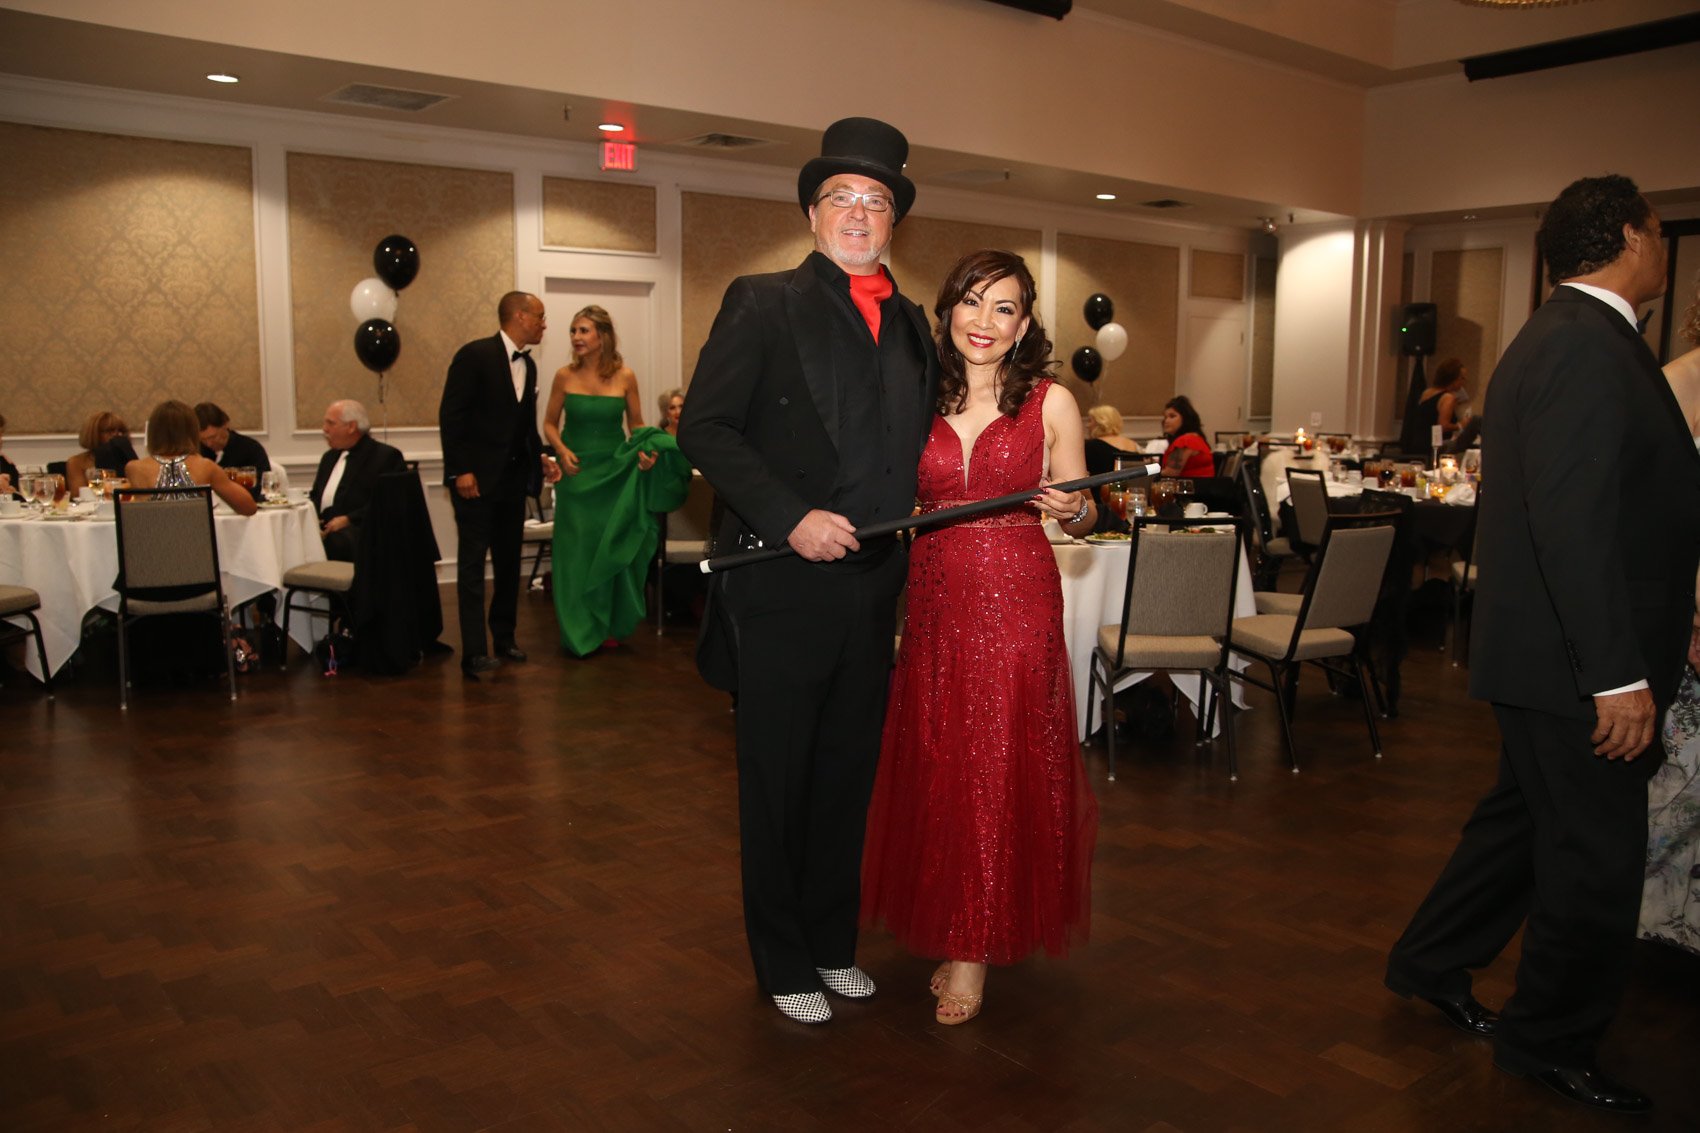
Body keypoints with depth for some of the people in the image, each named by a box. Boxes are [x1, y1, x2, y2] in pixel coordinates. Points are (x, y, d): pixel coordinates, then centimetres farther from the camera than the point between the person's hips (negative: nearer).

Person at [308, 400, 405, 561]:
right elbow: (315, 496, 26)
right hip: (324, 528, 7)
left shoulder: (387, 456, 0)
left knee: (335, 540, -38)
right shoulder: (329, 457, 26)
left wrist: (348, 519, -17)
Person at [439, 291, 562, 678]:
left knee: (509, 563, 13)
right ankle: (475, 654, -3)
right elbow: (450, 415, -14)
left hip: (512, 480, 7)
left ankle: (504, 638, 25)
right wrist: (460, 470, -18)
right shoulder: (475, 354, -11)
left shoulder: (528, 365, 12)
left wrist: (540, 456, 4)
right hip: (476, 479, -7)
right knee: (473, 566, -4)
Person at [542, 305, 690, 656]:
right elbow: (550, 424, 6)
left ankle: (610, 626, 23)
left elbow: (637, 425, 6)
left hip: (615, 471, 0)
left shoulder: (625, 376, -4)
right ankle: (580, 630, 14)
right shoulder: (565, 376, -3)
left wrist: (647, 451, -13)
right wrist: (561, 450, -12)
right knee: (577, 550, 3)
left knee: (613, 549, 7)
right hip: (577, 472, 0)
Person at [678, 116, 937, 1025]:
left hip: (873, 588, 6)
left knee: (848, 777, 16)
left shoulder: (911, 325, 14)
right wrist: (789, 517, -18)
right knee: (777, 782, 7)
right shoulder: (762, 304, -3)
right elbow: (704, 429, -10)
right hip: (783, 586, -5)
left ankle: (833, 943, 34)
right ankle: (783, 962, 25)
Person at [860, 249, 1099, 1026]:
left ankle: (978, 948, 19)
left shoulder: (1050, 402, 0)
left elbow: (1082, 517, 4)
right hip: (932, 601, 3)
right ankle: (952, 932, 27)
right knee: (934, 766, 7)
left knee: (1001, 770, 3)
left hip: (1016, 603, -2)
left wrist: (1071, 509, -17)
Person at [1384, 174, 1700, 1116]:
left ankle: (1431, 964, 37)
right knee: (1597, 858, 4)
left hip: (1549, 650, 10)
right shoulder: (1586, 343, -18)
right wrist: (1618, 675, -26)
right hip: (1576, 658, -10)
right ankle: (1550, 1042, 22)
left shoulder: (1562, 335, 15)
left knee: (1523, 819, 22)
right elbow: (1573, 520, -26)